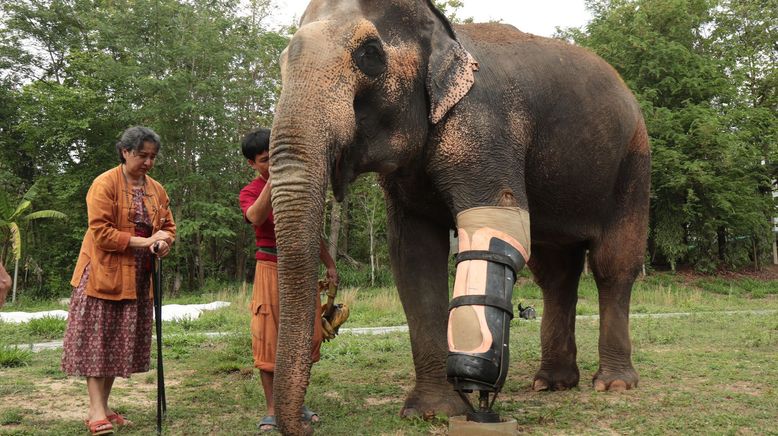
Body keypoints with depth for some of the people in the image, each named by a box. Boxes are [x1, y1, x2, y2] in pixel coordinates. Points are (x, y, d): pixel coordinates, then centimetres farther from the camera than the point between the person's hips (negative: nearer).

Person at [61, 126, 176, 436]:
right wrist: (143, 241, -20)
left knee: (121, 343, 8)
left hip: (137, 280, 6)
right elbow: (100, 232, -16)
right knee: (97, 340, -4)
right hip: (104, 275, -6)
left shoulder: (156, 190, 10)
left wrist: (163, 243, -9)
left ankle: (103, 407, 18)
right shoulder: (105, 184, -9)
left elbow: (168, 227, 14)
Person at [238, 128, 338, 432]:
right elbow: (256, 217, -24)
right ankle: (272, 410, 5)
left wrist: (329, 264, 19)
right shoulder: (250, 193, 1)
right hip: (271, 270, -4)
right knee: (268, 339, -3)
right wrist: (273, 180, -29)